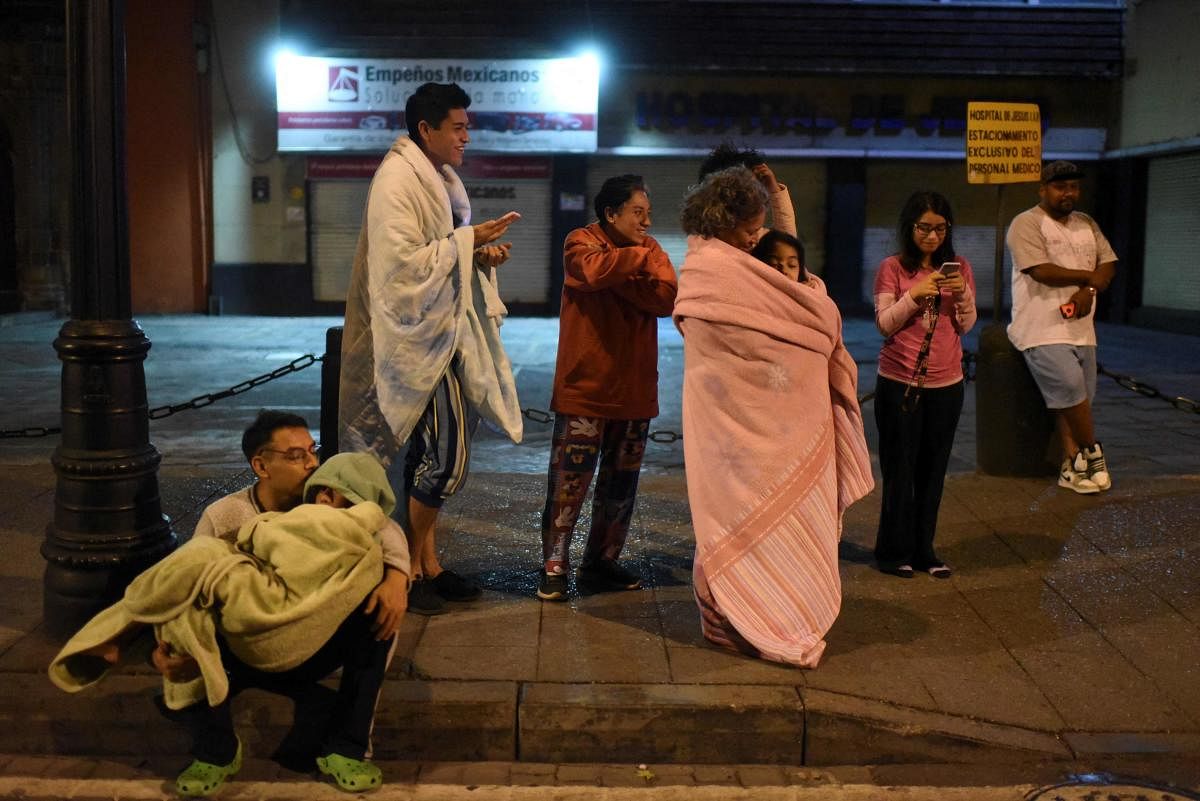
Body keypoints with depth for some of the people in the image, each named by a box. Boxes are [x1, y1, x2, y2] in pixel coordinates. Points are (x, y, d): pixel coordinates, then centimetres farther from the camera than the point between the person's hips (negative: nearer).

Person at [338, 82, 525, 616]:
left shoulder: (441, 180, 14)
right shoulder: (397, 181, -15)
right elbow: (406, 265, -23)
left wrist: (480, 255, 2)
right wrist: (467, 240, -19)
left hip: (443, 332, 9)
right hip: (417, 336, -9)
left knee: (432, 451, 12)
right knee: (445, 452, -9)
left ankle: (426, 561, 22)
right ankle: (411, 567, 6)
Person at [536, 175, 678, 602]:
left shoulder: (649, 251, 11)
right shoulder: (581, 242, -4)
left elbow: (667, 297, -7)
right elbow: (594, 268, -28)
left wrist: (617, 278, -16)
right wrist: (640, 259, -16)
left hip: (635, 390, 6)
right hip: (585, 388, -5)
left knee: (620, 485, 12)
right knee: (569, 483, -4)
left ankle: (601, 562, 25)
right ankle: (554, 568, 6)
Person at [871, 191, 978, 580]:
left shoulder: (959, 268, 7)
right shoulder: (892, 267, -4)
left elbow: (966, 326, 6)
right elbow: (885, 324, -7)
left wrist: (963, 295, -12)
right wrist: (914, 295, -20)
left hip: (946, 384, 3)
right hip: (899, 383, -3)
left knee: (933, 471, 8)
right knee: (899, 470, 2)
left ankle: (923, 550, 18)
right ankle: (894, 552, 13)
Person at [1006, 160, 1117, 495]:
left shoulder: (1086, 224, 18)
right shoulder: (1027, 223, -6)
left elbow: (1109, 264, 12)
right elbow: (1041, 271, -18)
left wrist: (1088, 290, -10)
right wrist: (1087, 275, -5)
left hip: (1080, 328, 7)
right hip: (1042, 331, -7)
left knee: (1074, 398, 4)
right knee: (1071, 388, -18)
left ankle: (1072, 465, 7)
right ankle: (1092, 451, 1)